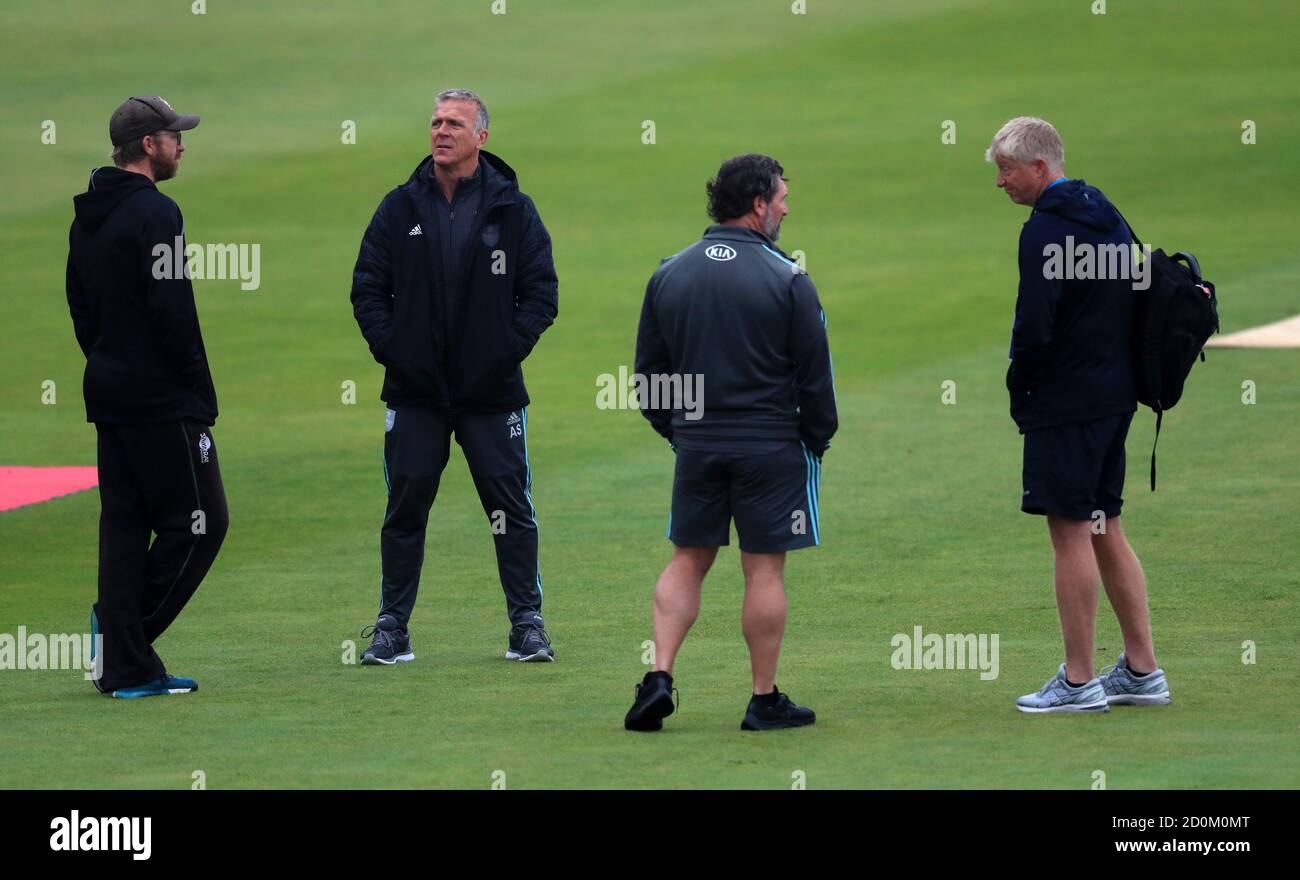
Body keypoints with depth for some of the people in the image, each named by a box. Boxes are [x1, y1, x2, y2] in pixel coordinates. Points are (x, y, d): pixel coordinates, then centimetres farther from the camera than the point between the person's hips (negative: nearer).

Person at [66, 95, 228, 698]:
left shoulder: (86, 218, 14)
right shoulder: (155, 213, -15)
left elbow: (80, 306, 18)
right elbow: (172, 313, -19)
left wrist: (106, 363, 19)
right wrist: (202, 397, -12)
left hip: (108, 394, 9)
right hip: (162, 400, -9)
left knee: (124, 525, 8)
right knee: (200, 519, -1)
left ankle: (126, 667, 5)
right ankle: (132, 624, -5)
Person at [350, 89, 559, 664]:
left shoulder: (513, 211, 1)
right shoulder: (400, 209, 5)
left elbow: (541, 292, 2)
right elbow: (367, 287, 8)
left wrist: (509, 349, -9)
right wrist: (389, 347, -5)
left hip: (492, 392, -1)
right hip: (415, 392, 1)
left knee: (511, 509, 2)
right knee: (404, 511, 3)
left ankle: (527, 623, 10)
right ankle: (392, 627, 9)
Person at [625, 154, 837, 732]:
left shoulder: (669, 275, 5)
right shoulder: (786, 281, -9)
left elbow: (648, 371, 10)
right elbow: (815, 375, -6)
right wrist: (818, 438, 7)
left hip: (696, 442, 4)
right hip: (771, 445, -4)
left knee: (686, 562, 12)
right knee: (764, 569, 2)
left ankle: (658, 677, -1)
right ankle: (765, 700, 6)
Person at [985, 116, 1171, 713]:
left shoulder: (1045, 229, -16)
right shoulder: (1106, 215, 13)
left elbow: (1035, 326, -23)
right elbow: (1133, 299, 18)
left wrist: (1018, 382, -5)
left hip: (1065, 400, -9)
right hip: (1114, 393, 9)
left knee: (1070, 530, -4)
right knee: (1104, 528, 15)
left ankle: (1078, 681, -1)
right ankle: (1141, 670, 17)